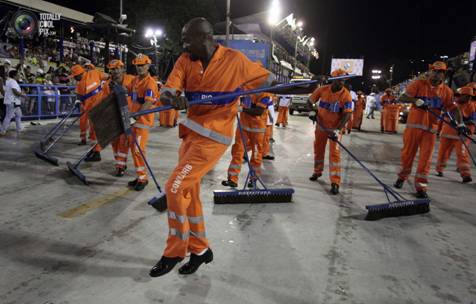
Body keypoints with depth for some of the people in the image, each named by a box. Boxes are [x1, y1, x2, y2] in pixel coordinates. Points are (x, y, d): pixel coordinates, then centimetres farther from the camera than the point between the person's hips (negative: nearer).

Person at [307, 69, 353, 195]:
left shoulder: (346, 95, -16)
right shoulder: (322, 90, -9)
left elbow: (347, 115, -20)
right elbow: (310, 101, 5)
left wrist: (337, 130, -28)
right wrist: (311, 111, -14)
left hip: (335, 127, -3)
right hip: (321, 125, 3)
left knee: (334, 152, -9)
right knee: (318, 148, 15)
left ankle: (335, 182, -7)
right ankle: (317, 171, 38)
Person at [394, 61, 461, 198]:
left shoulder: (446, 91, 6)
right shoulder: (418, 84, -3)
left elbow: (453, 108, 7)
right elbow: (401, 98, -10)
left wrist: (460, 123, -6)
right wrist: (416, 100, -26)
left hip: (431, 128, 2)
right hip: (414, 125, -1)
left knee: (425, 158, 0)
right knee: (407, 153, 8)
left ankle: (420, 186, 7)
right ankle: (402, 177, 31)